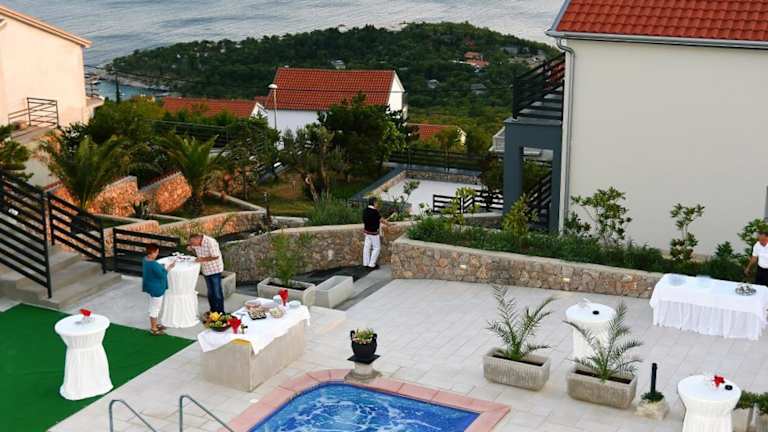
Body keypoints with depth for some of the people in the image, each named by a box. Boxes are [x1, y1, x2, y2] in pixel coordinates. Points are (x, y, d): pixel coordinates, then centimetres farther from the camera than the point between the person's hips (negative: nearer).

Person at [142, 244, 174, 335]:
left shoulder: (145, 259, -1)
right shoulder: (153, 264, -31)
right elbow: (162, 275, -21)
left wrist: (161, 267, 6)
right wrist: (169, 267, -10)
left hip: (151, 287, 10)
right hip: (156, 288, -10)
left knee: (153, 307, 23)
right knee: (155, 308, 5)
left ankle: (154, 325, 38)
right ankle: (153, 329, 17)